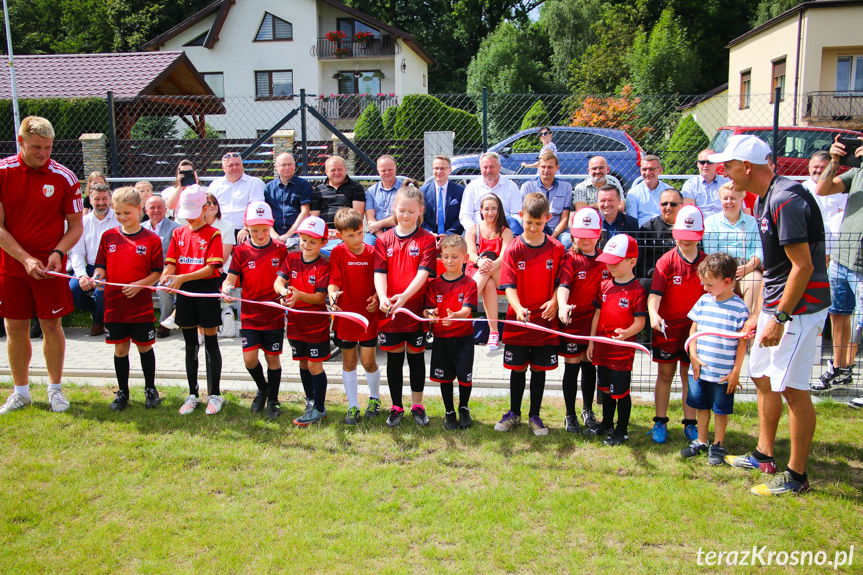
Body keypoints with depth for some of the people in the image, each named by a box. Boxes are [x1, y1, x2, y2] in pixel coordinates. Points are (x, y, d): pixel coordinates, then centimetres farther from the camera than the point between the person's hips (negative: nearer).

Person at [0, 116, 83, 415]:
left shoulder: (64, 177, -5)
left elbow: (76, 225, 0)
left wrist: (57, 252, -16)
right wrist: (26, 259, -16)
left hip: (51, 265, -1)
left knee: (52, 326, 4)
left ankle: (55, 389, 20)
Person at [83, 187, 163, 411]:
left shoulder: (151, 239, -4)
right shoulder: (108, 236, 5)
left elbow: (157, 272, -4)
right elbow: (102, 266, 6)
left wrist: (139, 284, -19)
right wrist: (94, 278, -15)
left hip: (142, 305, -2)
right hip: (114, 304, 2)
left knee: (144, 347, 9)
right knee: (120, 348, 11)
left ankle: (150, 389, 26)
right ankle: (122, 392, 24)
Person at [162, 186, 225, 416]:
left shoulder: (213, 234, -6)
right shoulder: (178, 234, 10)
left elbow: (211, 268, -14)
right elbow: (171, 263, 5)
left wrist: (182, 278, -24)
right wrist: (166, 277, -18)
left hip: (207, 289, -5)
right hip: (184, 293, 5)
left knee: (211, 342, 3)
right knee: (190, 344, 11)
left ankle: (214, 394, 12)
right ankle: (192, 394, 21)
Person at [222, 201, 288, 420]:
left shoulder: (281, 250, -3)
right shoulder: (241, 251, -1)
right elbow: (231, 279, -2)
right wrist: (227, 288, -24)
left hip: (274, 315, -1)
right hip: (249, 315, 1)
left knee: (272, 358, 7)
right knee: (249, 358, -4)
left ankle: (273, 400, 25)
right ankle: (262, 389, 27)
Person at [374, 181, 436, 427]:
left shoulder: (427, 240, -3)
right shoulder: (384, 240, 4)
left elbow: (423, 273, -13)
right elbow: (379, 272, -4)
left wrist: (405, 296, -28)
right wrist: (382, 297, -23)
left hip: (416, 308, -2)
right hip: (389, 311, 2)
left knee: (416, 358, 11)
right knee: (394, 359, 11)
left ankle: (417, 406, 26)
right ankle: (396, 407, 24)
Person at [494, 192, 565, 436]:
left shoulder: (556, 248, -1)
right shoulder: (513, 249, -5)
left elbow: (560, 282, 3)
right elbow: (509, 286, -11)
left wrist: (554, 301, -15)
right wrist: (518, 308, -28)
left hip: (545, 321, 1)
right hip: (518, 321, -1)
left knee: (539, 369, 11)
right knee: (518, 369, 11)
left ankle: (534, 416, 26)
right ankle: (514, 413, 28)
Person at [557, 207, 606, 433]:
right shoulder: (569, 258, -9)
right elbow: (564, 284, -24)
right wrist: (563, 305, -44)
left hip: (596, 321, 4)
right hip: (572, 321, -4)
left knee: (590, 365, 16)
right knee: (572, 367, 5)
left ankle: (588, 411, 34)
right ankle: (570, 415, 19)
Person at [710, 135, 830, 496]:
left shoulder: (786, 200, -21)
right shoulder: (763, 200, 10)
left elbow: (803, 266, -23)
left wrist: (780, 318, -21)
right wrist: (759, 313, 19)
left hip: (799, 306, -10)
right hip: (775, 304, 10)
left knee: (792, 388, -3)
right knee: (762, 377, 17)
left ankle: (797, 476, 10)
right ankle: (764, 456, 31)